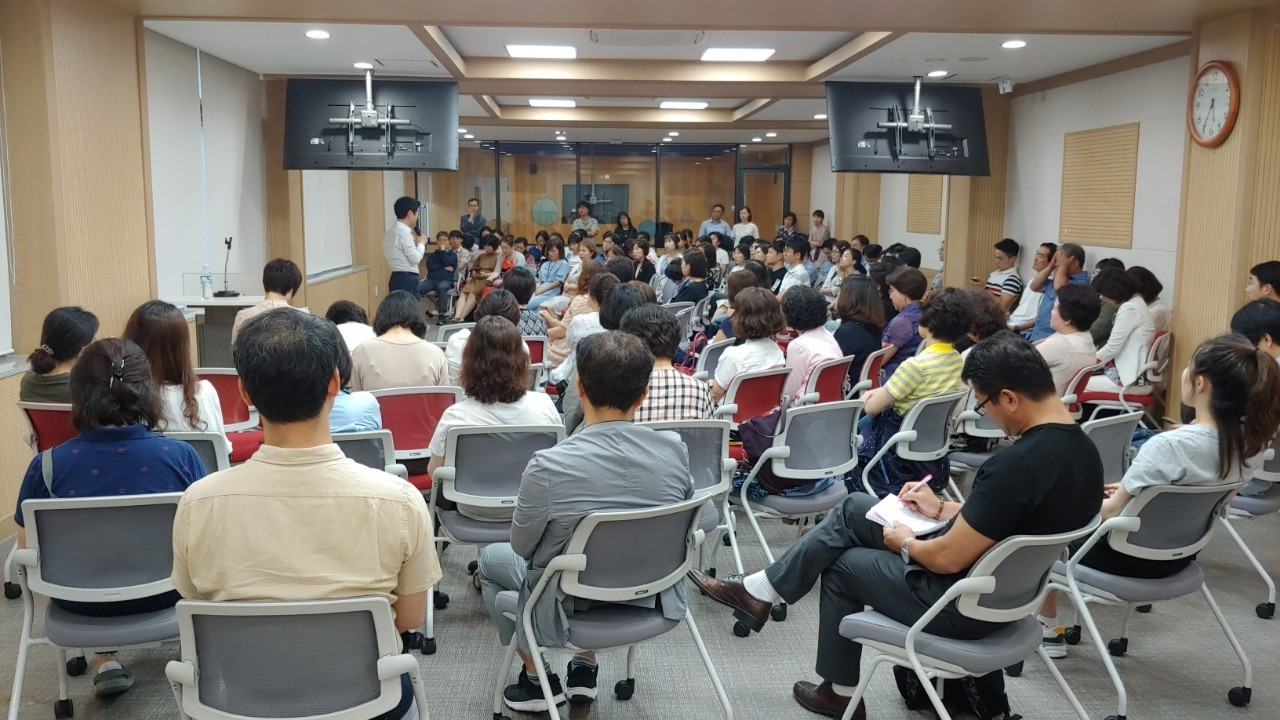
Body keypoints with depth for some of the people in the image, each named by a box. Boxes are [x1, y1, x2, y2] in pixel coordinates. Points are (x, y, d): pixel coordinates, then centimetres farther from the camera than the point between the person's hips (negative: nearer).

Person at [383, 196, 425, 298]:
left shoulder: (390, 232, 13)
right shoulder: (404, 232, -15)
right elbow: (415, 258, -17)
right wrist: (421, 243, 1)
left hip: (396, 278, 9)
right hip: (408, 279, -9)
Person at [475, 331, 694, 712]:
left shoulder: (548, 466, -28)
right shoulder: (675, 449, -17)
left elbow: (522, 546, -11)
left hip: (573, 610, -4)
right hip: (653, 601, 4)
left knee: (491, 557, 24)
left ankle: (536, 680, 29)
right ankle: (584, 669, 34)